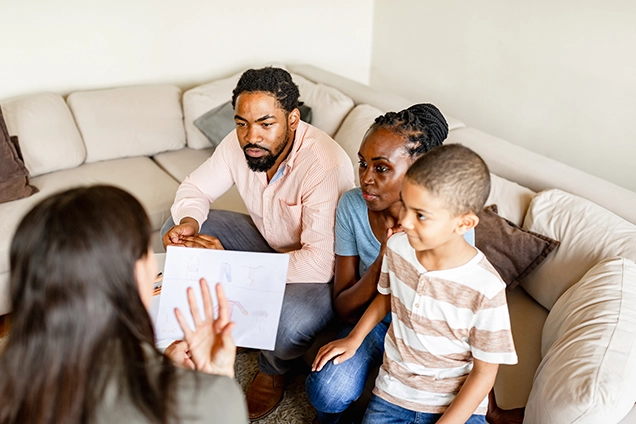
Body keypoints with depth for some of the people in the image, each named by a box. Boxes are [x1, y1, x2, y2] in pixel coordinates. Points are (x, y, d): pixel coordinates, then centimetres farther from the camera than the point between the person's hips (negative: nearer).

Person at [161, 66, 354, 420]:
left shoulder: (324, 164, -35)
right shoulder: (239, 143, -14)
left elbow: (321, 263, -40)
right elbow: (195, 188, 2)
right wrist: (187, 222, -22)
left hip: (325, 270, -6)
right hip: (267, 241, 7)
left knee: (290, 321, -37)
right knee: (177, 233, -3)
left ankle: (273, 371, 3)